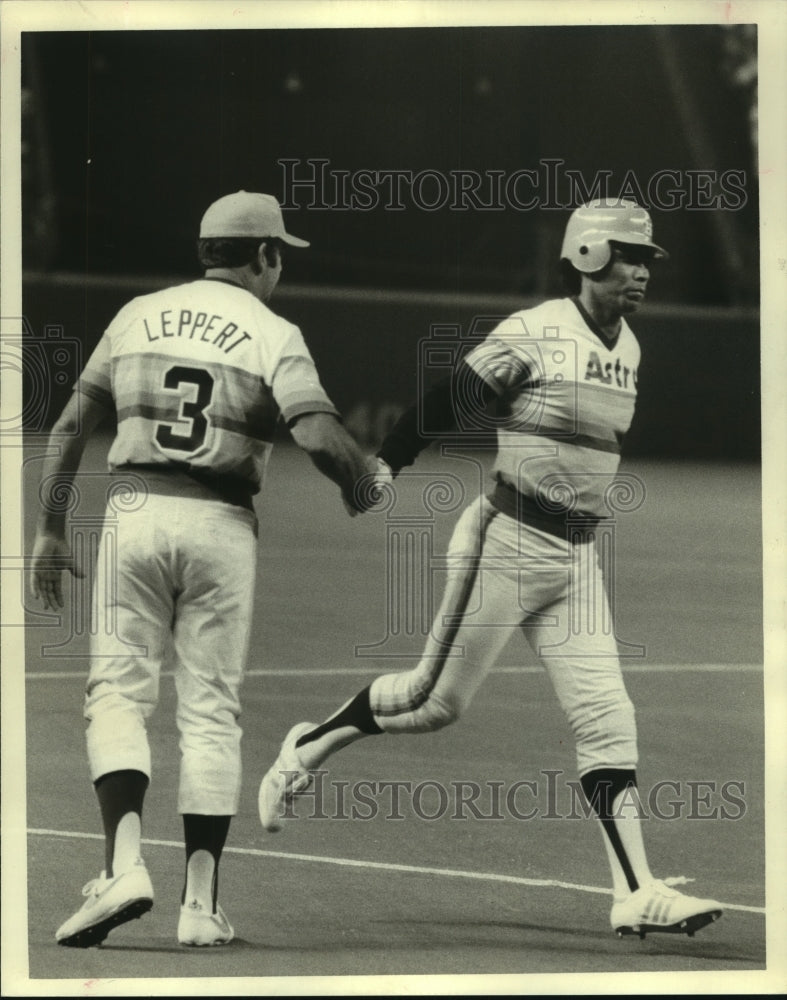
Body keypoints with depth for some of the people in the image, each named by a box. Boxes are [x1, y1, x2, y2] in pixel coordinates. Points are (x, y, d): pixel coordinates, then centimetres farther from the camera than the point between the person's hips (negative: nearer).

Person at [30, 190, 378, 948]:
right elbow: (320, 436, -14)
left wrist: (50, 531, 15)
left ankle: (123, 864, -15)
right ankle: (201, 904, 5)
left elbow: (70, 427, 10)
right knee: (210, 710, 6)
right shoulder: (273, 335, 1)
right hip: (220, 525, -1)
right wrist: (360, 482, 6)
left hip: (136, 514, 1)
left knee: (118, 692, 5)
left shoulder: (138, 316, 12)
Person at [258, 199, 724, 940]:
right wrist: (385, 462, -23)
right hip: (507, 540, -7)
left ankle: (636, 893, -5)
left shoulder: (627, 348, 12)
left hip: (578, 558, 7)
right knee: (439, 698, 0)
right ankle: (307, 748, 24)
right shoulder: (534, 333, -12)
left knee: (608, 724, -1)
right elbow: (451, 399, -15)